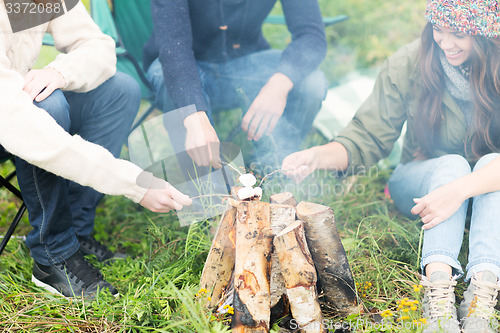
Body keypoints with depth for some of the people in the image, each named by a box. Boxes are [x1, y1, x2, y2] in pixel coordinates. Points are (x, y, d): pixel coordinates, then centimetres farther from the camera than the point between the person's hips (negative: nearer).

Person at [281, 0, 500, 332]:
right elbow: (367, 138, -10)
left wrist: (460, 189, -45)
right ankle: (438, 288, -46)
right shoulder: (408, 65, -12)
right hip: (423, 181, 0)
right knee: (451, 163, -31)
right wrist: (317, 157, -28)